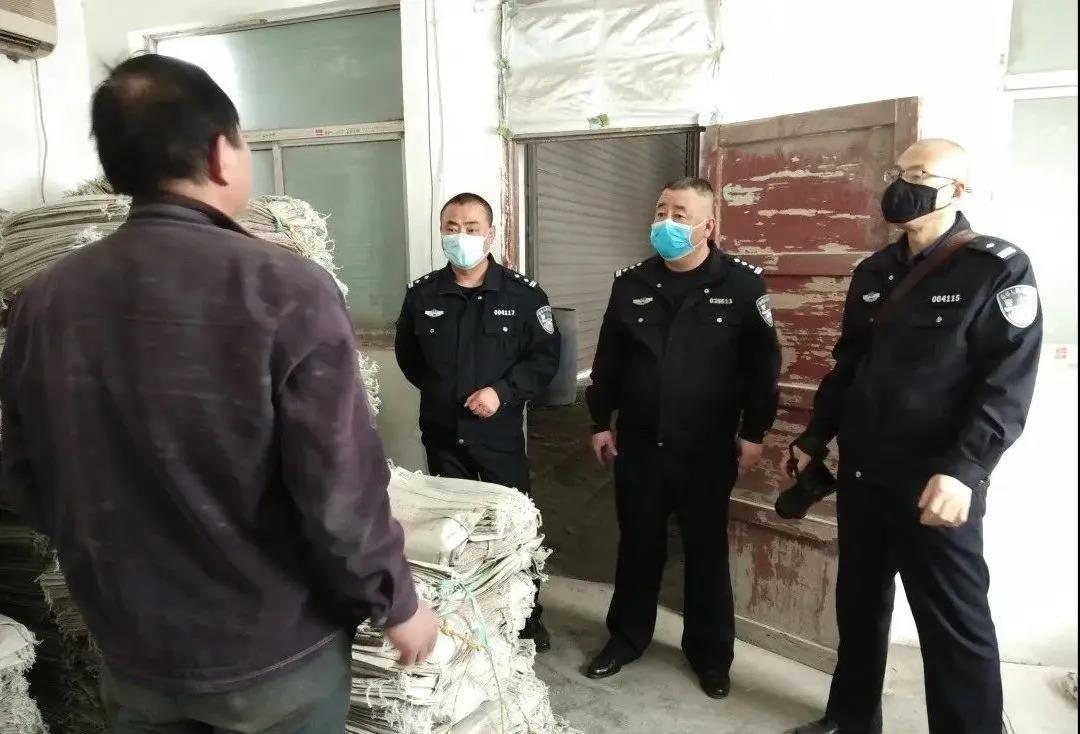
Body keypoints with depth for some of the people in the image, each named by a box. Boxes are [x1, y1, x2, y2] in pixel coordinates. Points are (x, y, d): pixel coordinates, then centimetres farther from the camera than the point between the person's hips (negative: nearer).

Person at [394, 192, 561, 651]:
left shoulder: (523, 293, -6)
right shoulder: (421, 294, 1)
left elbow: (546, 357, -6)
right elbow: (407, 356, 15)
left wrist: (503, 391, -17)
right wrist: (439, 391, 10)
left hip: (501, 433, -2)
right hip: (442, 434, 3)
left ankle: (528, 616, 26)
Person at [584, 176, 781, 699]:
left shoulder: (742, 284, -7)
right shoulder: (630, 284, 3)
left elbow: (763, 365, -4)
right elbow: (608, 360, 8)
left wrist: (753, 431, -4)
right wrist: (600, 422, 7)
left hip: (708, 449, -2)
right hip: (638, 445, 3)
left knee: (706, 551, 12)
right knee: (638, 545, 14)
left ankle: (710, 652, 30)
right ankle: (626, 637, 33)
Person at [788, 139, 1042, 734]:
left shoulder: (998, 270, -7)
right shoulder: (873, 273, 10)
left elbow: (1008, 384, -15)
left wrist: (962, 470, -24)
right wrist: (814, 439, 14)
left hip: (936, 487, -6)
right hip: (861, 475, 6)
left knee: (955, 628, 5)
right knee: (859, 606, 18)